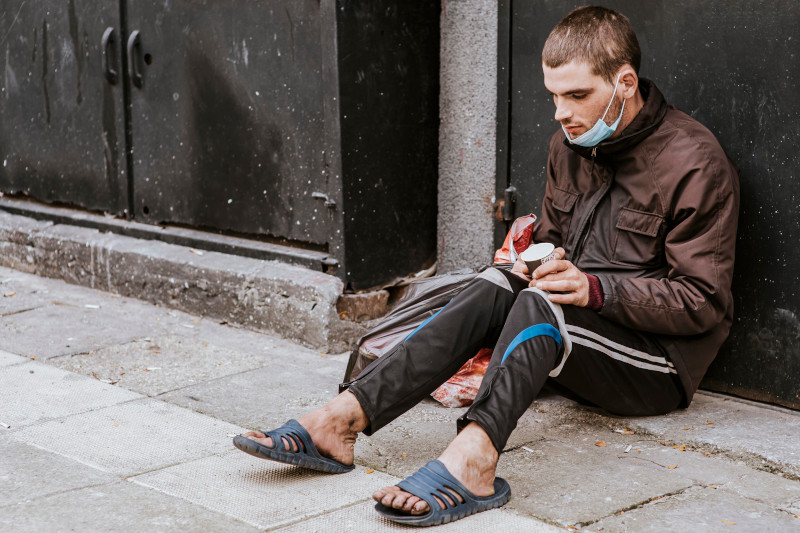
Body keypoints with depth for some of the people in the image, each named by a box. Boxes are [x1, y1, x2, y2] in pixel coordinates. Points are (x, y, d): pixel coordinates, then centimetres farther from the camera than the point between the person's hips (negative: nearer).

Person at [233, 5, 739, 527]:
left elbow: (703, 303, -15)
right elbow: (550, 235, 21)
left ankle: (473, 454, -56)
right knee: (496, 287, -22)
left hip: (664, 360, -6)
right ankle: (344, 417, -36)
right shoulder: (572, 142, 8)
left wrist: (597, 289, -25)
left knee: (541, 304, -33)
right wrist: (542, 263, -4)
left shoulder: (695, 162, -14)